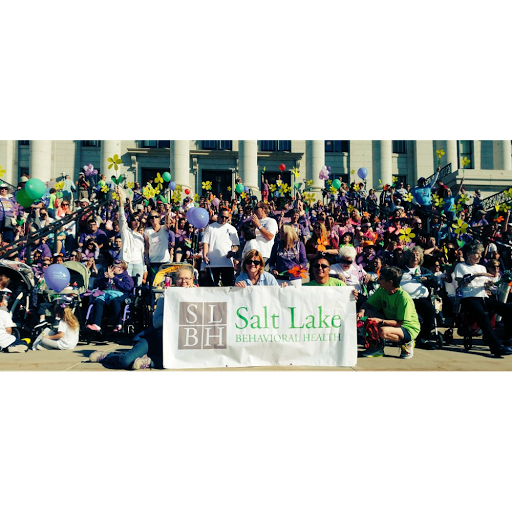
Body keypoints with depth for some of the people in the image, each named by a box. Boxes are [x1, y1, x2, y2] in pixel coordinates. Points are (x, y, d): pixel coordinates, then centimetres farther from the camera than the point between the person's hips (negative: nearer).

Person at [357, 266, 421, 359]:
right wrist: (361, 312, -23)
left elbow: (401, 323, -25)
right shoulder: (381, 291, -6)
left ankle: (406, 343, -5)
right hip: (391, 323, 7)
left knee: (383, 331, -36)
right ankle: (378, 345, -1)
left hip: (409, 328, -7)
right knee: (368, 313, -13)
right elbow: (367, 304, 0)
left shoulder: (404, 298, -26)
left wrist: (381, 321, -35)